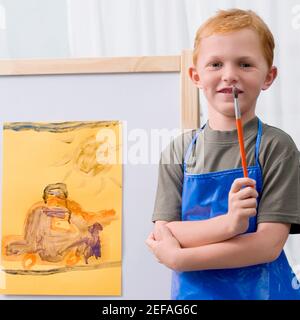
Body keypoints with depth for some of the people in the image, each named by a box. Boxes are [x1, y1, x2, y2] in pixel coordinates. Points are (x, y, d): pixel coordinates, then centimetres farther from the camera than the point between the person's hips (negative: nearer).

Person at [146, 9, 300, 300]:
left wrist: (178, 258, -17)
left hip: (261, 289, -2)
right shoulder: (179, 151, -3)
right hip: (192, 289, 2)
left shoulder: (276, 146, -11)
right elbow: (164, 236, -10)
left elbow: (268, 245, -16)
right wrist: (228, 223, -26)